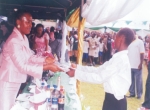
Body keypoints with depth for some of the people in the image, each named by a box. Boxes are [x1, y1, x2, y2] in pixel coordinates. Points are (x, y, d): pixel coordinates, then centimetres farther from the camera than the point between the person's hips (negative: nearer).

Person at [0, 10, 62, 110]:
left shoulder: (24, 38, 7)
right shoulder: (14, 41, -25)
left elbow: (30, 57, 9)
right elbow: (22, 66, -26)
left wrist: (45, 60, -7)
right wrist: (47, 67, -26)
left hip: (16, 81, 9)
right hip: (8, 83, -9)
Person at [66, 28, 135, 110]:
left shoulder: (120, 58, -21)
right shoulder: (119, 57, 9)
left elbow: (100, 77, -22)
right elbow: (99, 70, 8)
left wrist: (76, 73, -18)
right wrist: (77, 67, 4)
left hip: (115, 102, -8)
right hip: (112, 99, 8)